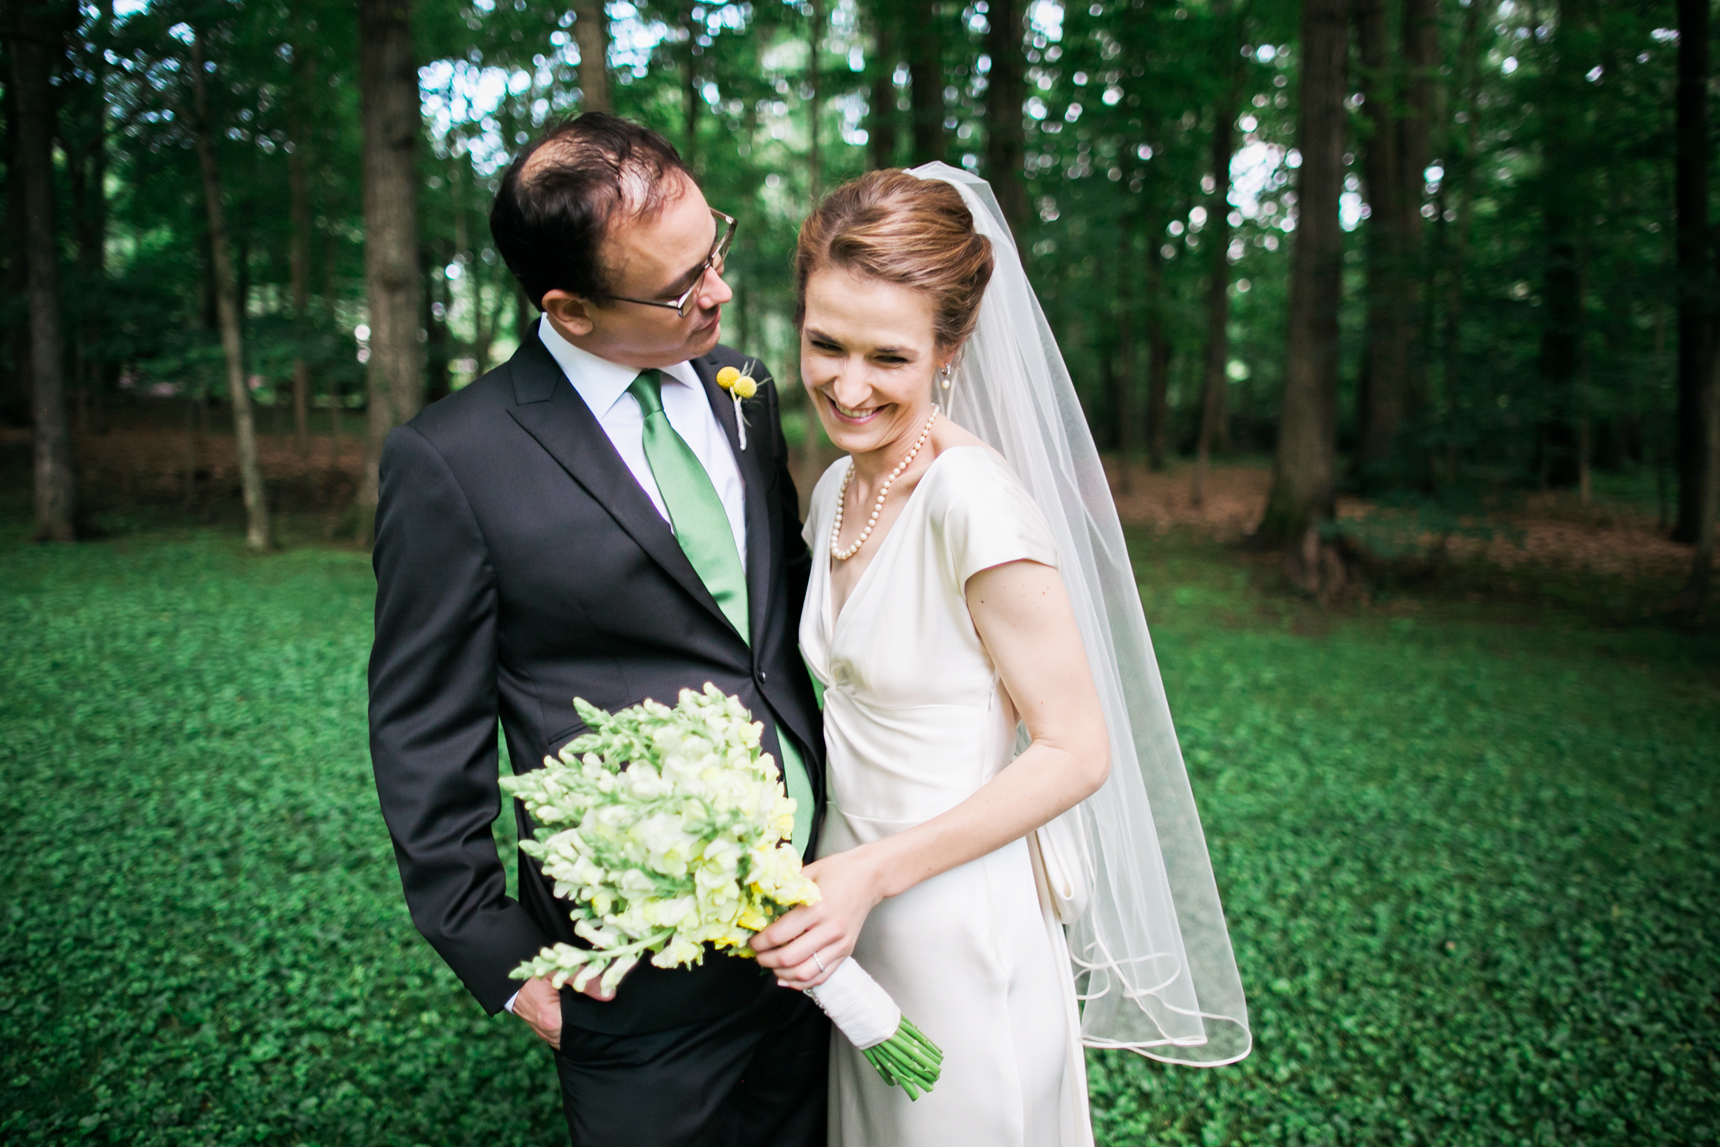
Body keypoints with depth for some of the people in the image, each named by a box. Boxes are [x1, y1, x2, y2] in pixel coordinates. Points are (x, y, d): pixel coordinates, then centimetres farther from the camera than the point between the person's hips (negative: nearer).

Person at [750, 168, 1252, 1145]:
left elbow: (1074, 752, -21)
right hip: (856, 918, 7)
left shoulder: (973, 495, -24)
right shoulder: (837, 492, 1)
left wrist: (873, 873, -22)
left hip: (960, 931, -7)